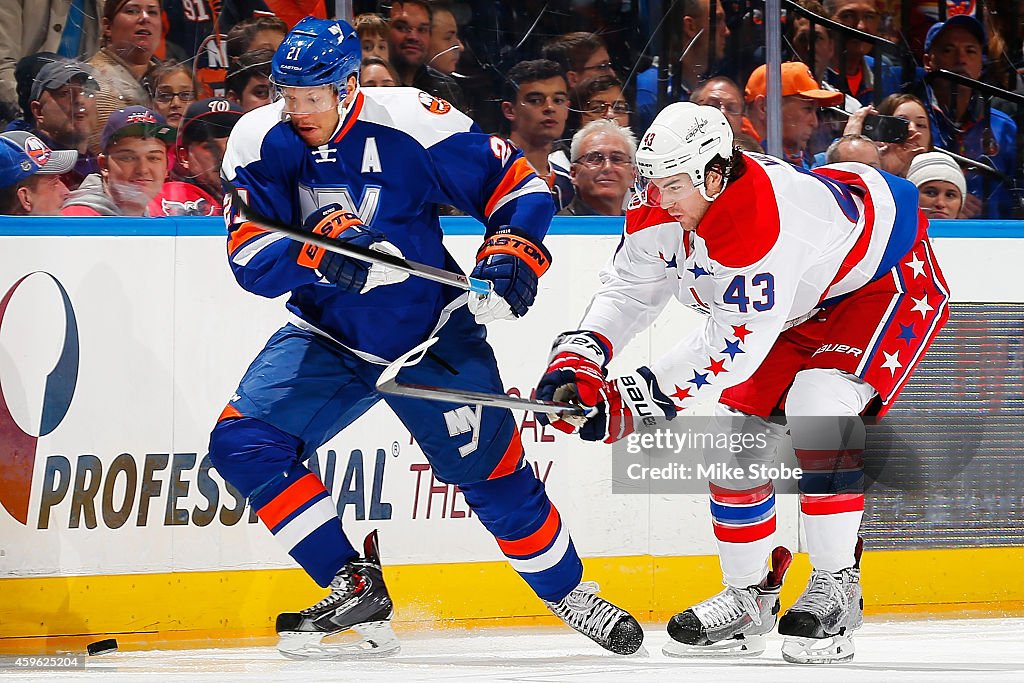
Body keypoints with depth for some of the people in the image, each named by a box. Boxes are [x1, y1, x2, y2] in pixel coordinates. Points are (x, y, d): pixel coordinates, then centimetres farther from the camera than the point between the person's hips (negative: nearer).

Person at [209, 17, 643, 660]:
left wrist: (512, 254, -25)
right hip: (329, 339, 3)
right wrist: (324, 251, -33)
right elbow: (253, 260, -16)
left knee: (490, 470, 0)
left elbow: (518, 183, -10)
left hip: (434, 335, -3)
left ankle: (570, 593, 24)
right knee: (243, 444, -15)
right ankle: (356, 584, -8)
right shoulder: (259, 143, -11)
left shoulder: (411, 123, -20)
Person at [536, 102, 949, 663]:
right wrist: (579, 359, -22)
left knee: (818, 407, -27)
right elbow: (630, 288, -5)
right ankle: (749, 596, 15)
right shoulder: (661, 206, -17)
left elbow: (734, 346, -39)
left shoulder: (763, 222, -41)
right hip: (799, 302, 9)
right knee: (739, 428, 1)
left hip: (884, 276, -9)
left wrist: (635, 397, -38)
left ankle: (835, 588, -15)